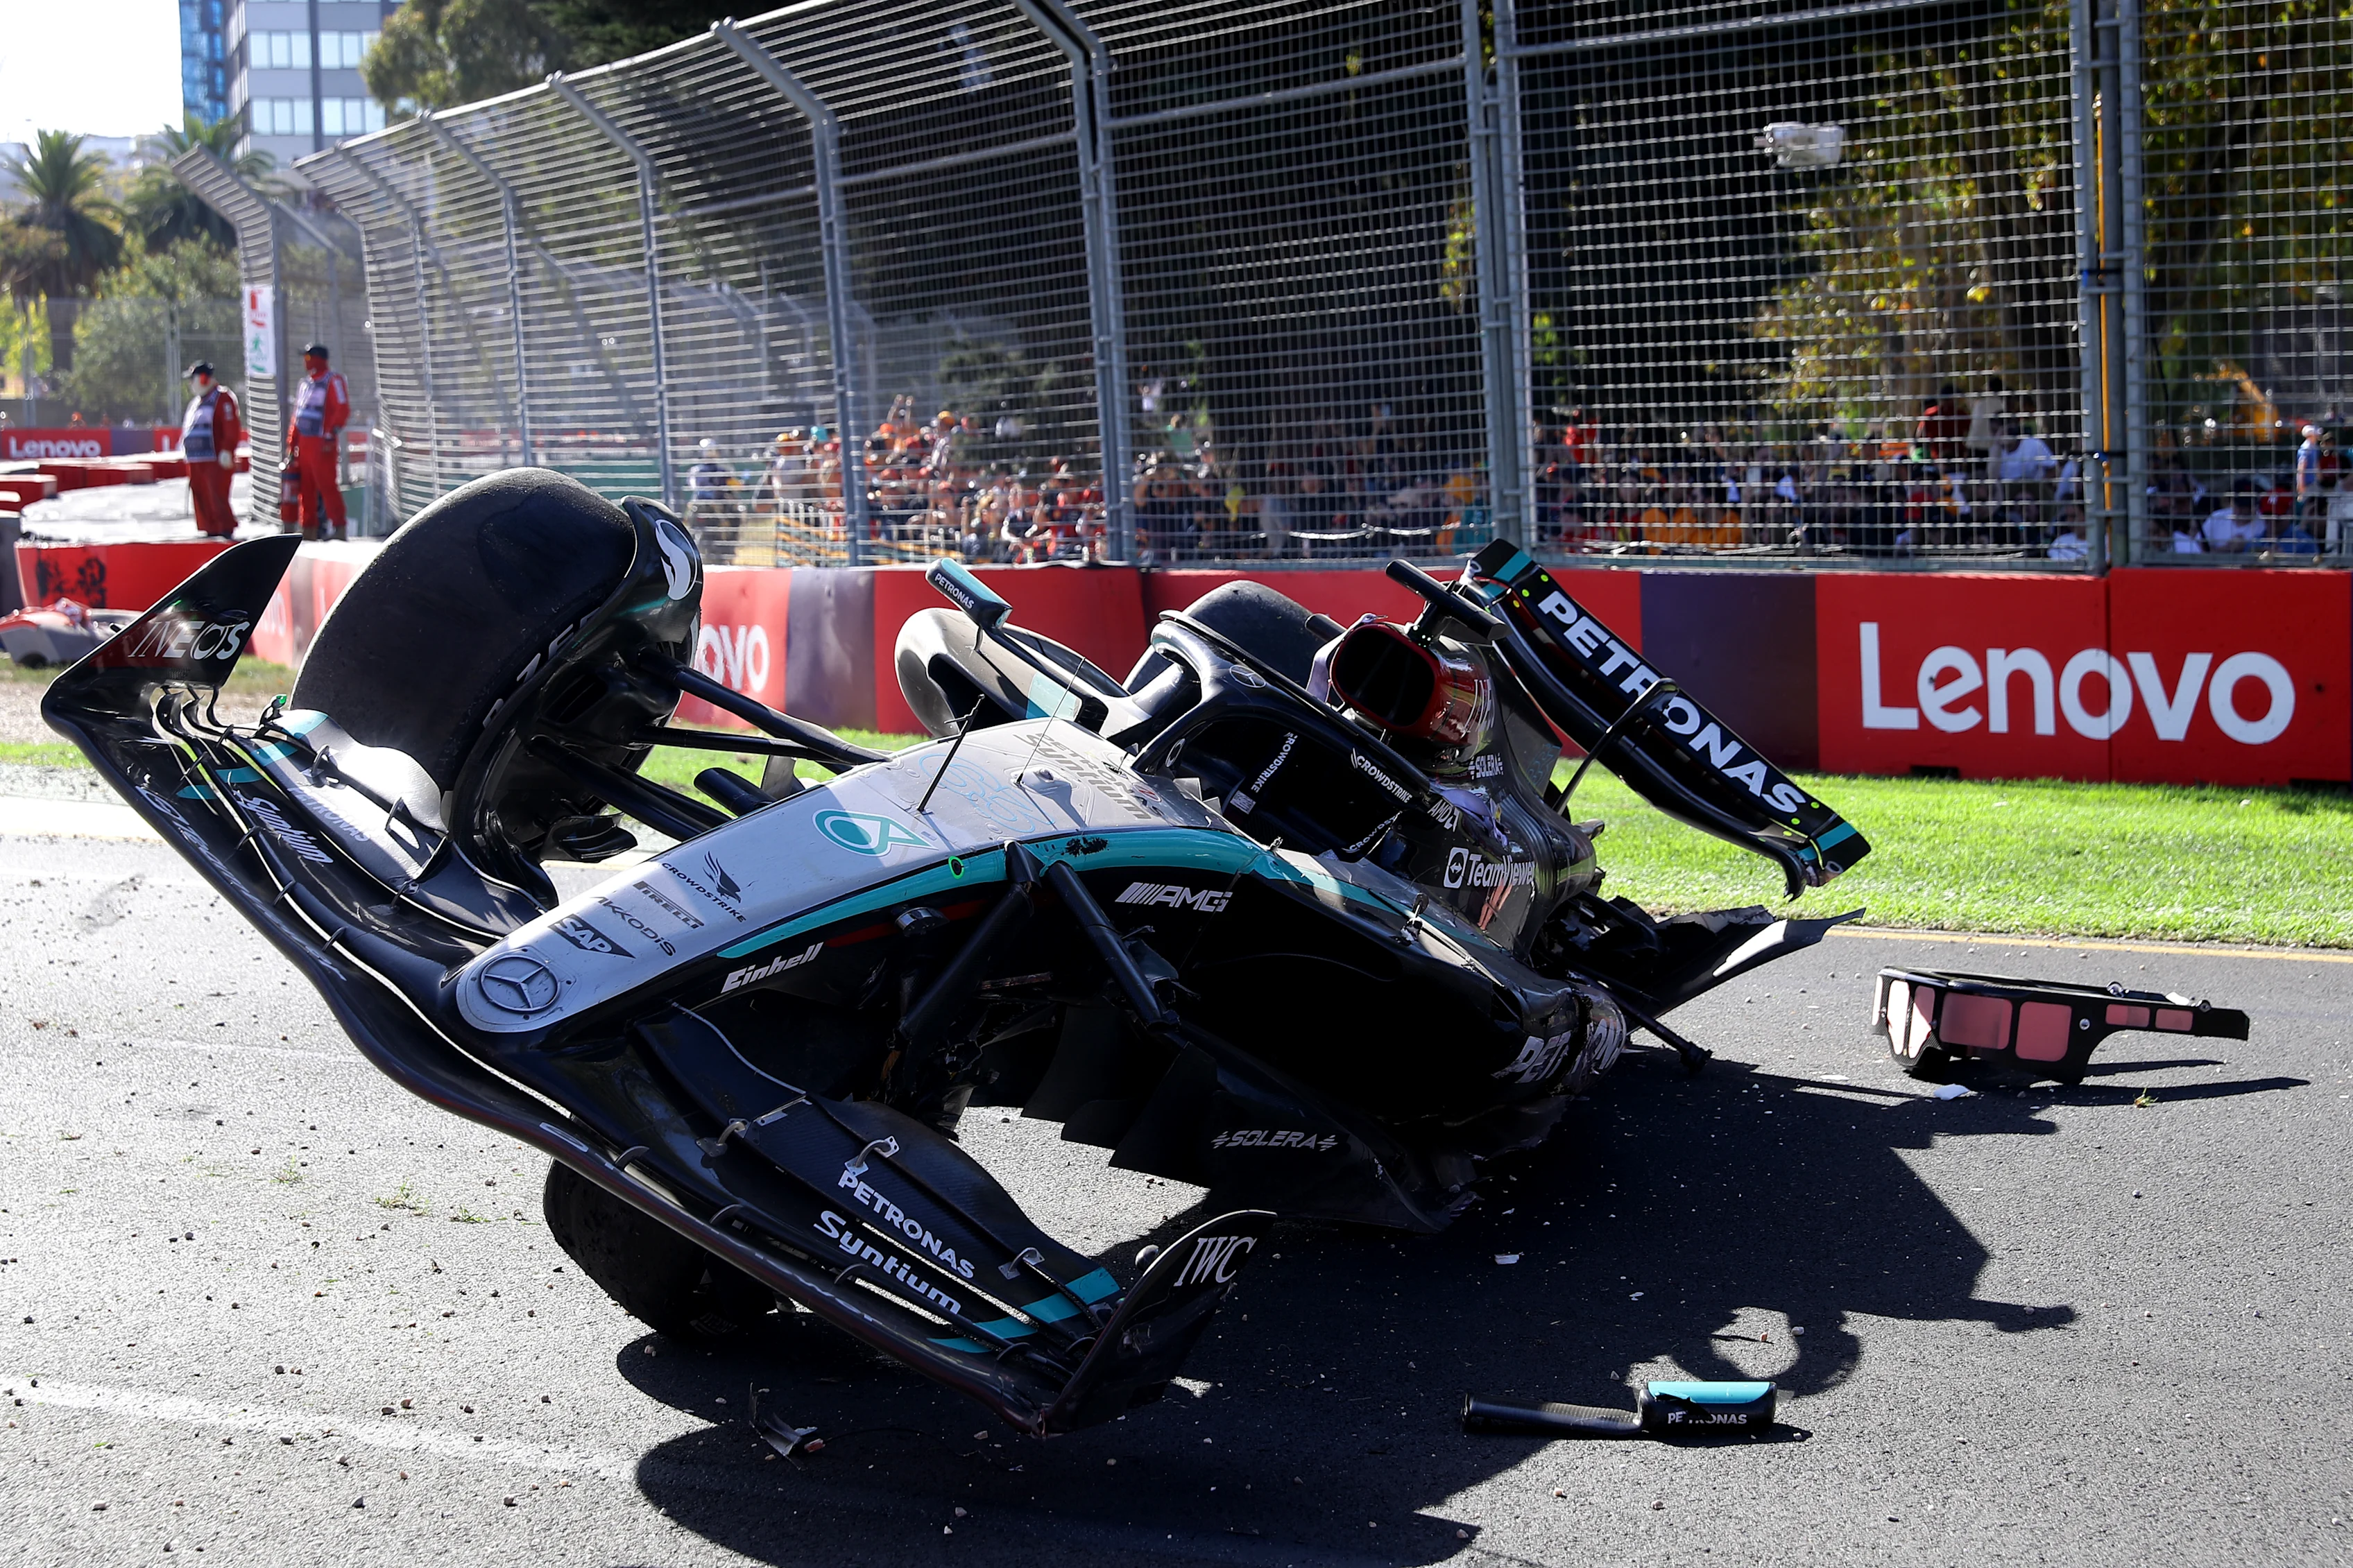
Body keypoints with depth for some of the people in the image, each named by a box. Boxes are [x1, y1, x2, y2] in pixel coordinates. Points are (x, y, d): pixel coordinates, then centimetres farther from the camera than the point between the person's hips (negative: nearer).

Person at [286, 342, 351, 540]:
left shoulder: (333, 381, -6)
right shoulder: (305, 384, 20)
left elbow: (343, 410, -15)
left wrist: (331, 434, -22)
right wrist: (292, 442, 18)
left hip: (322, 444, -8)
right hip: (304, 442, 8)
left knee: (327, 484, -13)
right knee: (306, 487, 8)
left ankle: (340, 528, -13)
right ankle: (310, 529, 12)